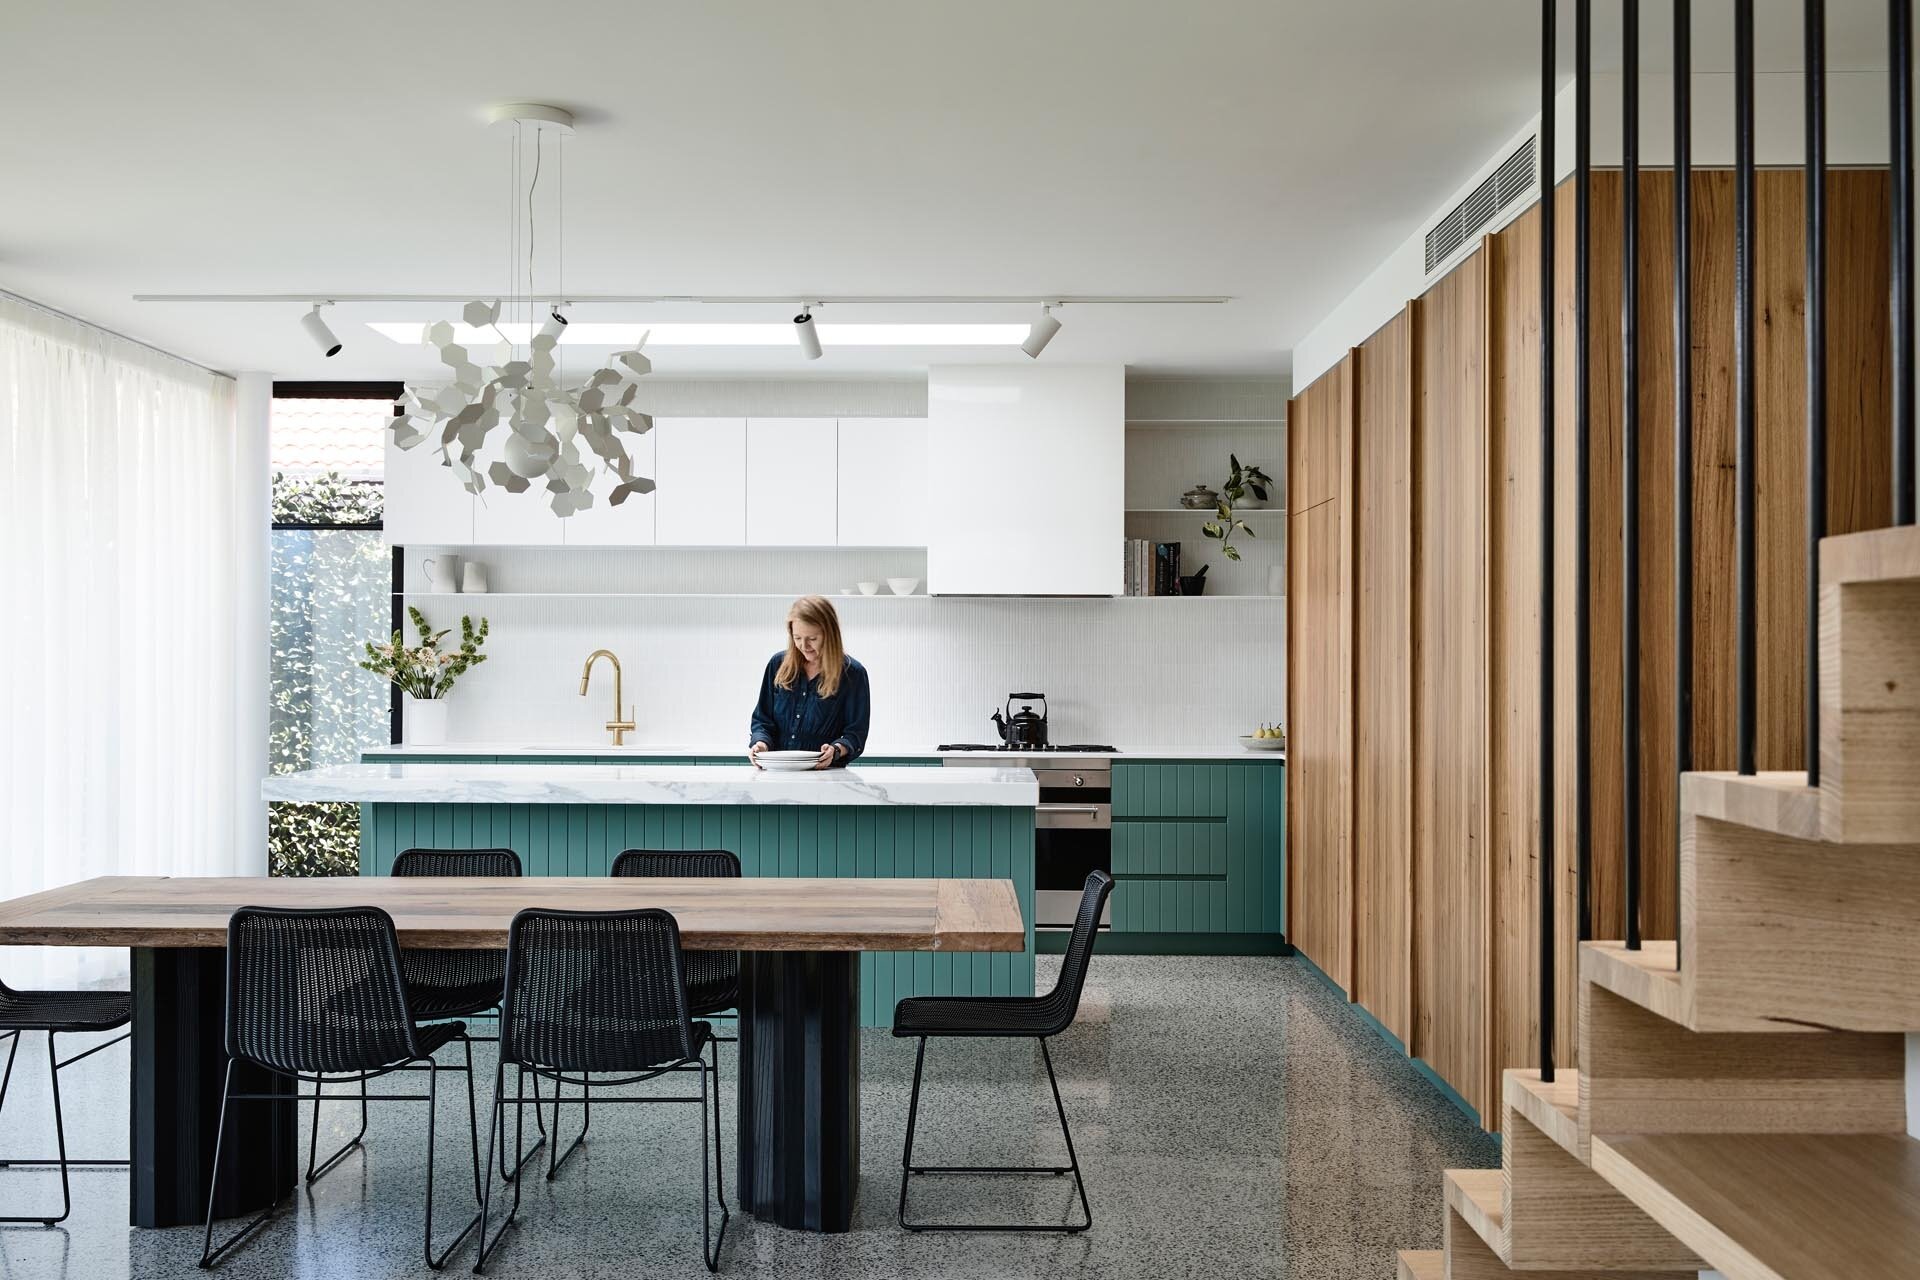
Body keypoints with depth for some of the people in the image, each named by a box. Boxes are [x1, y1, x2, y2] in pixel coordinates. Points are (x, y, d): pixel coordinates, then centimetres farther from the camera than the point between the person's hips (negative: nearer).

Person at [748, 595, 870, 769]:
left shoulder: (852, 673, 1)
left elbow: (856, 733, 1)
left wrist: (836, 749, -19)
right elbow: (762, 720, 15)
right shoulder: (778, 664, 12)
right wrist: (762, 742, -5)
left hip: (824, 773, -3)